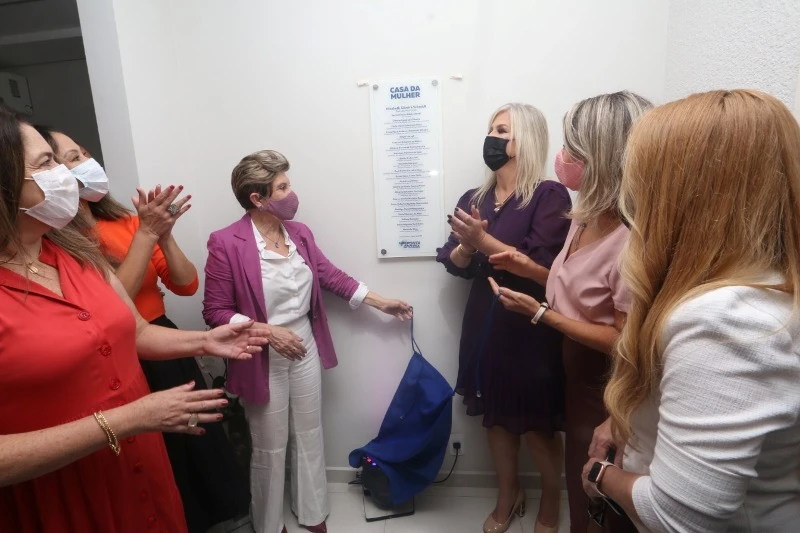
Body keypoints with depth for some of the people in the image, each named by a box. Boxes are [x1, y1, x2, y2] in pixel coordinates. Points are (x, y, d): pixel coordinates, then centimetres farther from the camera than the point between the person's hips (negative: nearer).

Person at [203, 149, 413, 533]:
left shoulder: (299, 233, 0)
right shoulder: (226, 243, -16)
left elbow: (330, 275, 9)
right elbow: (215, 311, -13)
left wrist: (381, 302, 11)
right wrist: (267, 331, -23)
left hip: (305, 347, 5)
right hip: (263, 359, -5)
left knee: (310, 436, 18)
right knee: (270, 448, 11)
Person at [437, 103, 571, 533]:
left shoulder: (549, 195, -11)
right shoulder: (473, 199, 7)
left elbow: (545, 269, -20)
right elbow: (454, 264, 4)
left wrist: (483, 240, -22)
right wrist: (466, 244, -16)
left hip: (532, 328, -5)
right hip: (485, 323, 5)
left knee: (538, 424, 10)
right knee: (496, 416, 18)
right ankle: (507, 496, 41)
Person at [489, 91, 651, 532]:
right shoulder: (585, 216, -1)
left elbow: (626, 343, -25)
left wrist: (541, 313, -24)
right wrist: (532, 269, -3)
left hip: (609, 393, -8)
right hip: (576, 375, 8)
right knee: (581, 489, 28)